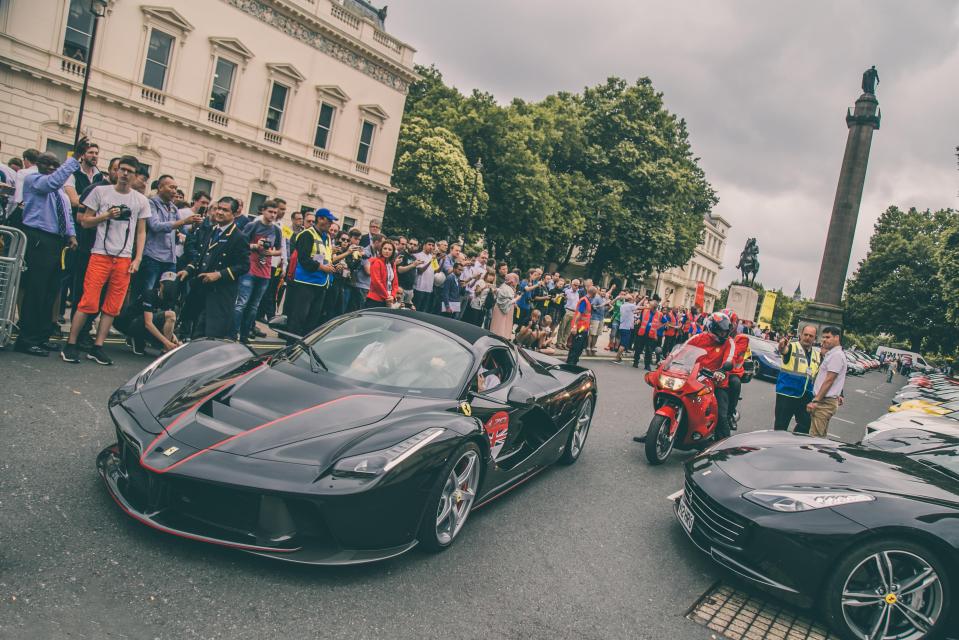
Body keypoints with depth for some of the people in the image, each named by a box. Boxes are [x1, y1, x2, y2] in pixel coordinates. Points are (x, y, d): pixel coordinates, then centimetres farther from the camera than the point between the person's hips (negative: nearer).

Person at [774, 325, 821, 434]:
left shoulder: (817, 355, 12)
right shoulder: (792, 347, -6)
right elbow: (784, 351, -30)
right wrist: (782, 347, -55)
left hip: (806, 398, 6)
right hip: (787, 395, -6)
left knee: (805, 426, 11)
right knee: (781, 426, 0)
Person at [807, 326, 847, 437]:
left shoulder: (837, 355, -14)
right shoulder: (831, 354, 18)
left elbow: (829, 380, -19)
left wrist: (815, 401, -19)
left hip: (825, 403, -10)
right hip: (825, 401, 10)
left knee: (815, 436, -12)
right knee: (820, 435, 14)